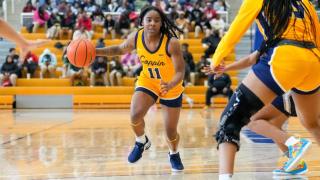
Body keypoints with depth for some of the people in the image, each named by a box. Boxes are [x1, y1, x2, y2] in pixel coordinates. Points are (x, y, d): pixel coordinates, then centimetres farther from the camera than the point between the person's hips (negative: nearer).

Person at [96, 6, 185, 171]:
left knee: (171, 131, 3)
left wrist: (169, 85, -50)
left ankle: (174, 154, 38)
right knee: (135, 115, -22)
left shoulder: (171, 43, -30)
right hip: (147, 81, 2)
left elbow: (180, 72, -30)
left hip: (171, 87, -2)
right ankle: (141, 142, 11)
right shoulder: (135, 38, -19)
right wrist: (95, 51, -10)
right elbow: (120, 49, 3)